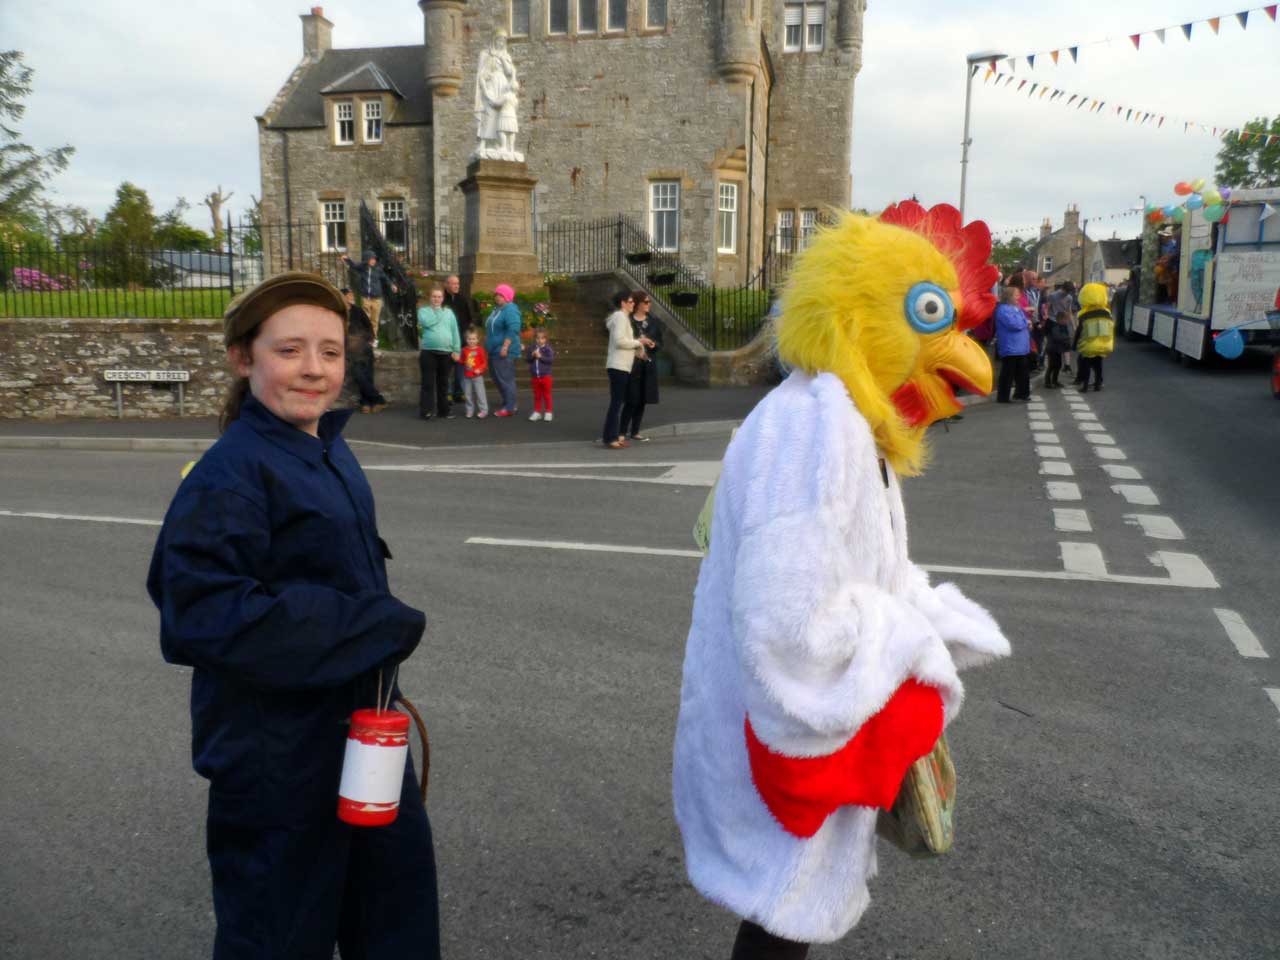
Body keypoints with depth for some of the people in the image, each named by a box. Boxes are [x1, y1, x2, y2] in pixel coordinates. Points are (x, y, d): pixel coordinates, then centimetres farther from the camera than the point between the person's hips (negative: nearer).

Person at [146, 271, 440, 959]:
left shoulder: (328, 450, 4)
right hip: (278, 753, -8)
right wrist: (374, 628, -26)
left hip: (359, 724, 8)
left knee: (397, 879, 23)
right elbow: (204, 613, -30)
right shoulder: (231, 475, -22)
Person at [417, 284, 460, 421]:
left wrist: (456, 350, 1)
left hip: (446, 353, 3)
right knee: (428, 383, -4)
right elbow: (427, 322, -16)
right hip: (428, 352, -3)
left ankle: (443, 411, 17)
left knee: (443, 383, 10)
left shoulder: (449, 312, 13)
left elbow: (455, 332, 9)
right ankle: (425, 411, -2)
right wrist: (436, 311, -3)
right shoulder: (423, 310, 5)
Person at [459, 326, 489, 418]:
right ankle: (470, 410, 20)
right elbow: (462, 361, 15)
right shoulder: (465, 350, 6)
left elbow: (485, 362, -7)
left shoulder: (480, 350, -7)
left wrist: (480, 369, -20)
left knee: (480, 393, -4)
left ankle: (484, 410, 3)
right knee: (468, 394, 9)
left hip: (477, 376, -5)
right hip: (467, 376, 5)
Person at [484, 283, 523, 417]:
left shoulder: (510, 309, -14)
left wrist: (505, 347, -27)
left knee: (506, 380, -8)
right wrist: (488, 345, 25)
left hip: (504, 352, -10)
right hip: (495, 351, 10)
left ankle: (509, 408, -4)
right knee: (497, 379, 16)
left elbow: (513, 330, -24)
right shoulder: (497, 309, 17)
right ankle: (504, 404, 26)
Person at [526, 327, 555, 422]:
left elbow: (551, 360, -19)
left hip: (545, 376, -3)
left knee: (546, 395, 6)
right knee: (537, 395, 12)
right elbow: (528, 360, 1)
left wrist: (540, 357, -23)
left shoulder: (548, 349, -9)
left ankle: (548, 412, 13)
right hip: (535, 377, 3)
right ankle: (537, 412, 20)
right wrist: (532, 356, -18)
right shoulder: (532, 348, 2)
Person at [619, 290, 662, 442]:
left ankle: (635, 432, 18)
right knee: (631, 400, -7)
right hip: (632, 365, -5)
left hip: (648, 366, 5)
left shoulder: (652, 322, 10)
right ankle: (622, 432, 1)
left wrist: (654, 344, -8)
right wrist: (636, 342, -17)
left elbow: (660, 342, 13)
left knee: (642, 400, 8)